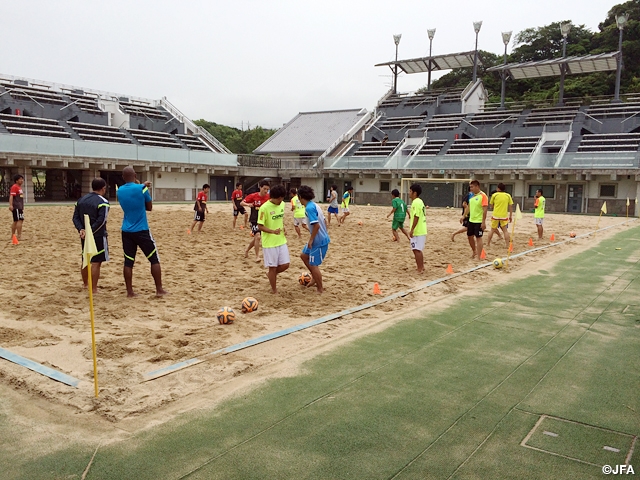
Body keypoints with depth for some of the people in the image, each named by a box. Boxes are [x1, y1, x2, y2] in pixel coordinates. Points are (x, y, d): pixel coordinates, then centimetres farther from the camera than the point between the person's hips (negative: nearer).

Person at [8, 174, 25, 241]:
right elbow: (11, 196, -21)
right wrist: (10, 205, -31)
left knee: (16, 221, 13)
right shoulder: (14, 187, -11)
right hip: (16, 207, -10)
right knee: (20, 220, -14)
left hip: (20, 207, 10)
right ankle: (19, 236, -15)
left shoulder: (20, 187, 18)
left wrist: (22, 206, 28)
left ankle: (13, 235, 19)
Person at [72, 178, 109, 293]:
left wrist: (81, 229, -7)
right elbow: (101, 221, -21)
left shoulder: (81, 200, 11)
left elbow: (76, 217, 4)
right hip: (98, 236, -7)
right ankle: (94, 289, 1)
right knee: (96, 262, -1)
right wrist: (91, 231, -18)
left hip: (84, 235, 7)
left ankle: (85, 284, 35)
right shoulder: (103, 202, -11)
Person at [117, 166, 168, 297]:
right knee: (154, 259, 5)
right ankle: (159, 290, 7)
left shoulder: (120, 191, 4)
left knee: (128, 262, 7)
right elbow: (149, 207, 2)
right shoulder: (142, 189, -9)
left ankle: (129, 291, 8)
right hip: (141, 231, -4)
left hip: (126, 231, 5)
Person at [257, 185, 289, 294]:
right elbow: (260, 226, -17)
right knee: (273, 267, 2)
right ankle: (274, 290, 19)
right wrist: (272, 231, -31)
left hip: (282, 240, 6)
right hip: (269, 243, -6)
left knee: (285, 264, 5)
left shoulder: (282, 204, 2)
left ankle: (271, 274, 33)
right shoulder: (264, 208, -19)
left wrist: (284, 227, 0)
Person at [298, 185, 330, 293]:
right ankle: (314, 278, 30)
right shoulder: (314, 205, 8)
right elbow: (324, 221, 14)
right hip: (321, 238, 10)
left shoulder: (309, 208, -20)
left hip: (319, 241, -10)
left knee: (313, 265, 2)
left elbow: (316, 225, -27)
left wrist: (311, 240, -17)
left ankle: (320, 289, 16)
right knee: (304, 255, 21)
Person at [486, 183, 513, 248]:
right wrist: (511, 216, 10)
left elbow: (491, 204, 8)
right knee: (505, 230, 9)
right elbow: (511, 206, 4)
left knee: (492, 230, 10)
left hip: (495, 215, 0)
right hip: (504, 216, 0)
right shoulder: (508, 195, 3)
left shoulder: (494, 195, -1)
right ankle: (507, 245, 6)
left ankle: (487, 245, 13)